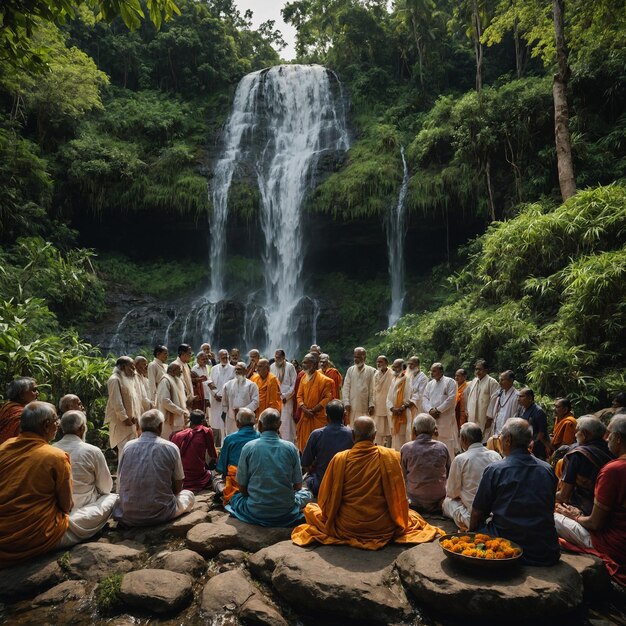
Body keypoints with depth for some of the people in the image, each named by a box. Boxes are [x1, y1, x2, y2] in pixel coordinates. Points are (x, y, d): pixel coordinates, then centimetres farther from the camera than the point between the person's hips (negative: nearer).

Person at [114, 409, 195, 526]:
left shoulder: (128, 446, -1)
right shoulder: (170, 448, -9)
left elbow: (120, 487, 7)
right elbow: (177, 488, -1)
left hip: (128, 517, 1)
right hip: (160, 515, -1)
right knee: (189, 495, 24)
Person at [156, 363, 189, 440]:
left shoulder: (178, 381, 15)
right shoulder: (165, 381, -12)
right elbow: (165, 401, -21)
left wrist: (185, 411, 3)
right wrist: (181, 411, -19)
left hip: (179, 420, 8)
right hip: (170, 421, -8)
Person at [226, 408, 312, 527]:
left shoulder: (248, 447, -11)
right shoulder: (291, 448, -9)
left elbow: (242, 487, -4)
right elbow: (298, 486, -1)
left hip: (255, 512, -2)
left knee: (235, 497, 27)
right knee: (306, 493, 28)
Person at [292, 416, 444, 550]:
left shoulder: (339, 459, -12)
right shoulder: (391, 456, -13)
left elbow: (325, 498, -5)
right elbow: (399, 497, -5)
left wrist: (331, 522, 15)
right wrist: (400, 523, 14)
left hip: (346, 529, 0)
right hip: (383, 528, 1)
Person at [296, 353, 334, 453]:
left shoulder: (323, 379, -12)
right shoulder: (303, 377, 8)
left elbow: (328, 397, -13)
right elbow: (299, 395, 7)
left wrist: (313, 410, -15)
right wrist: (304, 409, -11)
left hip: (318, 417, -6)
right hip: (305, 416, 6)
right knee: (304, 443, 10)